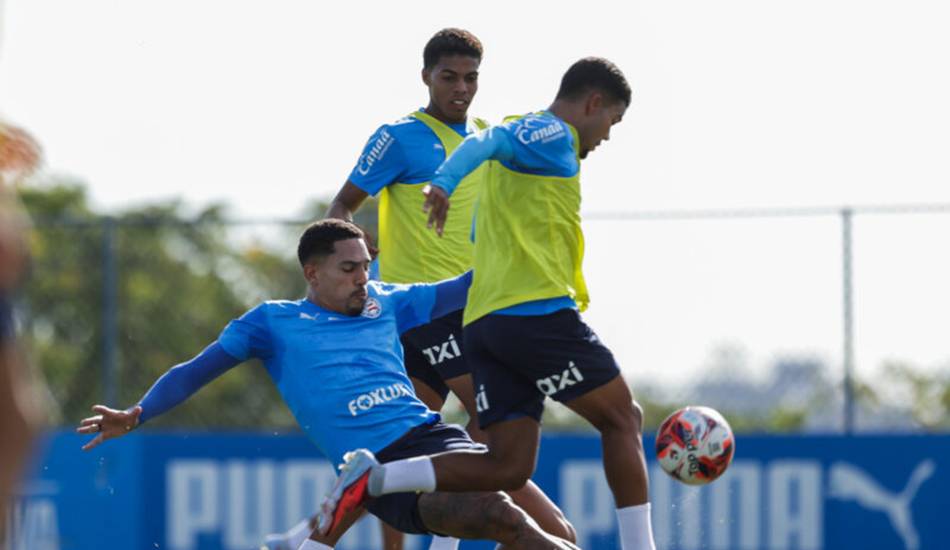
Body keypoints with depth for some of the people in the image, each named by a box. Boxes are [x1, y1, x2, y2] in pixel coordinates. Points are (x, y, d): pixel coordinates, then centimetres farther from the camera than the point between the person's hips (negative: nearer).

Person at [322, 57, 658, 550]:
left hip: (484, 323, 9)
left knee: (507, 469, 0)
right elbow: (484, 142, -21)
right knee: (622, 421, 4)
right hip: (539, 310, -9)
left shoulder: (526, 135, 28)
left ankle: (375, 478, -15)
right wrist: (444, 183, -40)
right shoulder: (554, 135, -1)